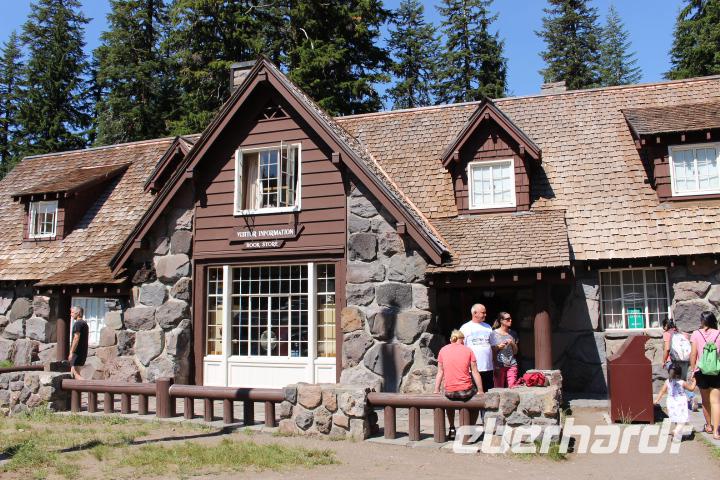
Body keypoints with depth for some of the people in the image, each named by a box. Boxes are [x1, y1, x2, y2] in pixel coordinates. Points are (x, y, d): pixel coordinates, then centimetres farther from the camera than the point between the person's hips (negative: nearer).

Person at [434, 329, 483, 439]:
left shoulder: (443, 350, 6)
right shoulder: (468, 350, 1)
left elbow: (440, 372, 8)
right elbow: (475, 372, 0)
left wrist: (436, 391, 15)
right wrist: (480, 391, 6)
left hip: (449, 392, 2)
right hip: (466, 391, -2)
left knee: (450, 401, 37)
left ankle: (452, 429, 31)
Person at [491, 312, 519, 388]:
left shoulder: (513, 333, 11)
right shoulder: (494, 333, 0)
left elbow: (515, 352, 14)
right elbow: (491, 351, 3)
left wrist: (512, 344, -4)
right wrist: (498, 347, -15)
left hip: (512, 365, 3)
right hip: (499, 365, -3)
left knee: (512, 388, -3)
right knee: (499, 388, -3)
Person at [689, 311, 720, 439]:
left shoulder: (696, 334, -4)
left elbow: (693, 354, -5)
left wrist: (692, 370, 3)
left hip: (701, 371, 1)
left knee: (705, 400, 16)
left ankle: (709, 426, 32)